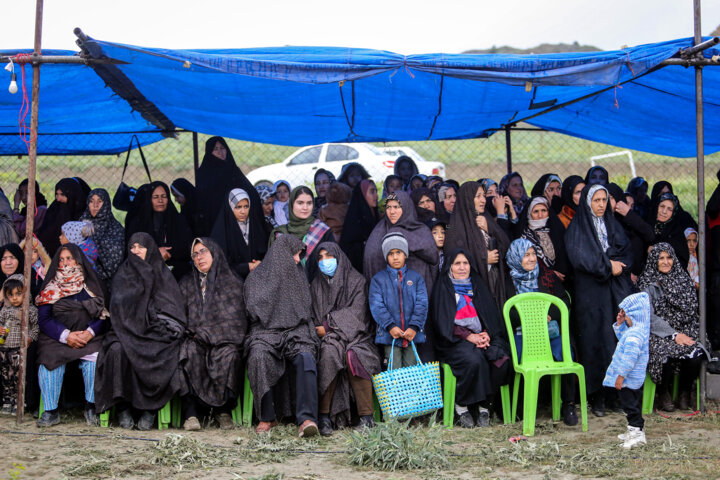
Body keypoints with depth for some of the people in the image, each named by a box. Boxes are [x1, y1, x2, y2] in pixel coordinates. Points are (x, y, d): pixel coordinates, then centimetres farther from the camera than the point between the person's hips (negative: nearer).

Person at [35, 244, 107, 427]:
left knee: (94, 359, -31)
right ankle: (51, 411, -23)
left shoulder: (91, 285, 11)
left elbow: (103, 315, 5)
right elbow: (43, 318, 0)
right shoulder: (51, 288, 10)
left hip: (89, 338, 0)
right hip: (56, 337, 0)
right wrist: (66, 336, -15)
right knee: (50, 359, -30)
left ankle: (91, 407, -17)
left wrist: (89, 333, -14)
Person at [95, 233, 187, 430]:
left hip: (155, 333, 0)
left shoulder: (163, 275, 13)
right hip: (128, 331, 0)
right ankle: (122, 407, -24)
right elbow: (118, 305, 3)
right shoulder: (123, 275, 14)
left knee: (162, 355, -33)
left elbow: (173, 309, 5)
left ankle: (150, 409, -22)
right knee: (118, 350, -33)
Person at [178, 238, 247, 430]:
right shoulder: (186, 283, 20)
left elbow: (235, 320, -1)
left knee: (229, 356, -36)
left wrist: (205, 333, -9)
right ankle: (190, 412, -36)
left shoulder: (232, 283, 9)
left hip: (224, 342, -2)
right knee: (189, 352, -34)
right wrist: (194, 335, -5)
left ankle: (223, 410, -21)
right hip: (195, 340, 2)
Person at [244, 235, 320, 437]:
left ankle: (306, 419, -45)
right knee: (259, 356, -37)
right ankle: (267, 417, -27)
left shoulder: (299, 276, 22)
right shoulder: (256, 278, 11)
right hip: (266, 332, -2)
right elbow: (254, 310, 2)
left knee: (305, 358, -33)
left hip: (296, 332, 2)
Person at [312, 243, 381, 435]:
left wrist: (329, 326, -11)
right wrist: (320, 331, -7)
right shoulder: (316, 285, 17)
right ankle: (325, 415, -34)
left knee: (353, 356, -35)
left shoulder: (356, 280, 6)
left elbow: (356, 313, -6)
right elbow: (313, 316, 14)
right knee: (329, 353, -34)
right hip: (328, 336, 2)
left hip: (355, 334, -2)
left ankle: (366, 416, -30)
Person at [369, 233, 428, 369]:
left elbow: (422, 304, 2)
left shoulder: (416, 277, 11)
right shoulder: (378, 279, 8)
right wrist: (390, 326, -16)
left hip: (412, 334, 1)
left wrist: (414, 327, -12)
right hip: (389, 335, -1)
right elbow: (376, 306, -2)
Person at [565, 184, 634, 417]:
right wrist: (608, 266, -11)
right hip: (591, 292, -4)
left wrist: (618, 265, -10)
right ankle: (597, 396, -3)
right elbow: (579, 258, -9)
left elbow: (627, 252, 11)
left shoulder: (613, 225, 17)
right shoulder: (577, 228, 3)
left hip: (617, 291, 4)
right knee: (595, 339, -7)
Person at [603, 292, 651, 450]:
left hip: (629, 378, -11)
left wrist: (621, 375, -24)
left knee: (631, 405, -3)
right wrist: (620, 324, 10)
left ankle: (637, 432, 1)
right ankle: (635, 431, 28)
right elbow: (622, 336, 26)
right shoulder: (638, 330, 8)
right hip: (636, 378, 11)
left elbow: (629, 358, -28)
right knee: (633, 404, 18)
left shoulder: (634, 334, -26)